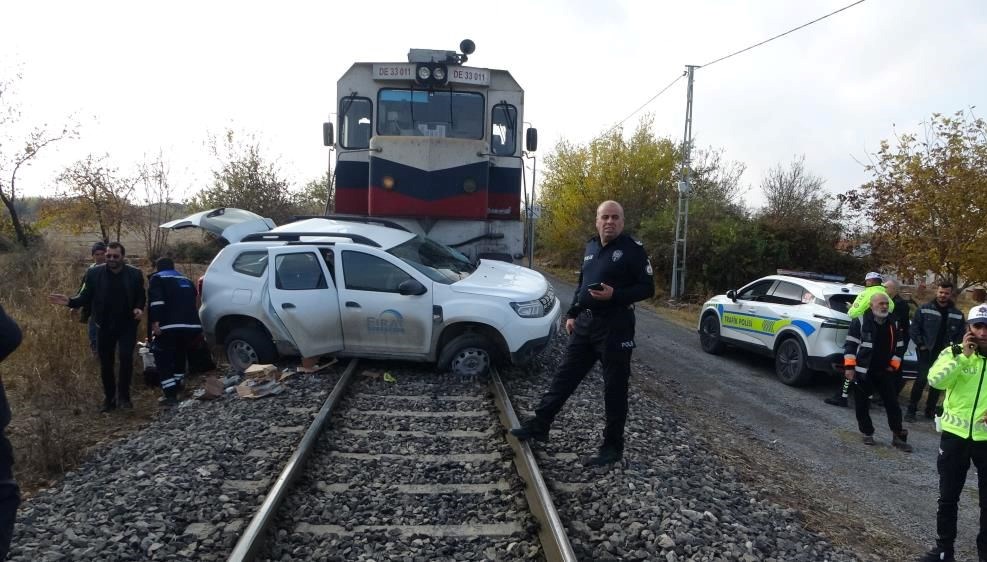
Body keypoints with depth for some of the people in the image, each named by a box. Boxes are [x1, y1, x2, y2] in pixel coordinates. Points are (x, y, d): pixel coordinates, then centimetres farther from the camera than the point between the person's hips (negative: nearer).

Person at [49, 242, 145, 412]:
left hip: (127, 325, -2)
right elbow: (85, 297, -2)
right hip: (105, 326, 2)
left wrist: (139, 308, -18)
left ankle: (123, 396, 1)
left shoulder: (135, 274, -4)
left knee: (126, 357, -15)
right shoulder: (94, 273, -3)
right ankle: (109, 398, 25)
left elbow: (140, 297, 2)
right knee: (105, 364, 9)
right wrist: (70, 301, -20)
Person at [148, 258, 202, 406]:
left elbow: (155, 301, -8)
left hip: (171, 326, -6)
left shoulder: (157, 278, 10)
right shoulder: (186, 280, 28)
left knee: (163, 359, 7)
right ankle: (178, 389, 35)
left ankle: (171, 395, -1)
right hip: (192, 325, 6)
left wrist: (154, 322, -15)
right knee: (180, 356, 28)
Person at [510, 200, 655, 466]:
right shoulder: (591, 247, 12)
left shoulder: (633, 249, -9)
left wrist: (614, 295, -24)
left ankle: (612, 447, 14)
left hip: (614, 327, -7)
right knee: (564, 376, 12)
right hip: (585, 322, 7)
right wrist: (572, 314, 16)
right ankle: (539, 425, 22)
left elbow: (647, 288, -11)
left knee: (614, 387, 2)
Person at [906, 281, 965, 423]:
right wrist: (920, 344, -8)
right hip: (927, 351, -3)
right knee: (921, 379, -10)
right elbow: (915, 327, -2)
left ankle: (930, 410, 20)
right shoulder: (924, 309, -3)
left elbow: (960, 334, 8)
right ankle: (911, 409, -2)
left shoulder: (957, 314, 6)